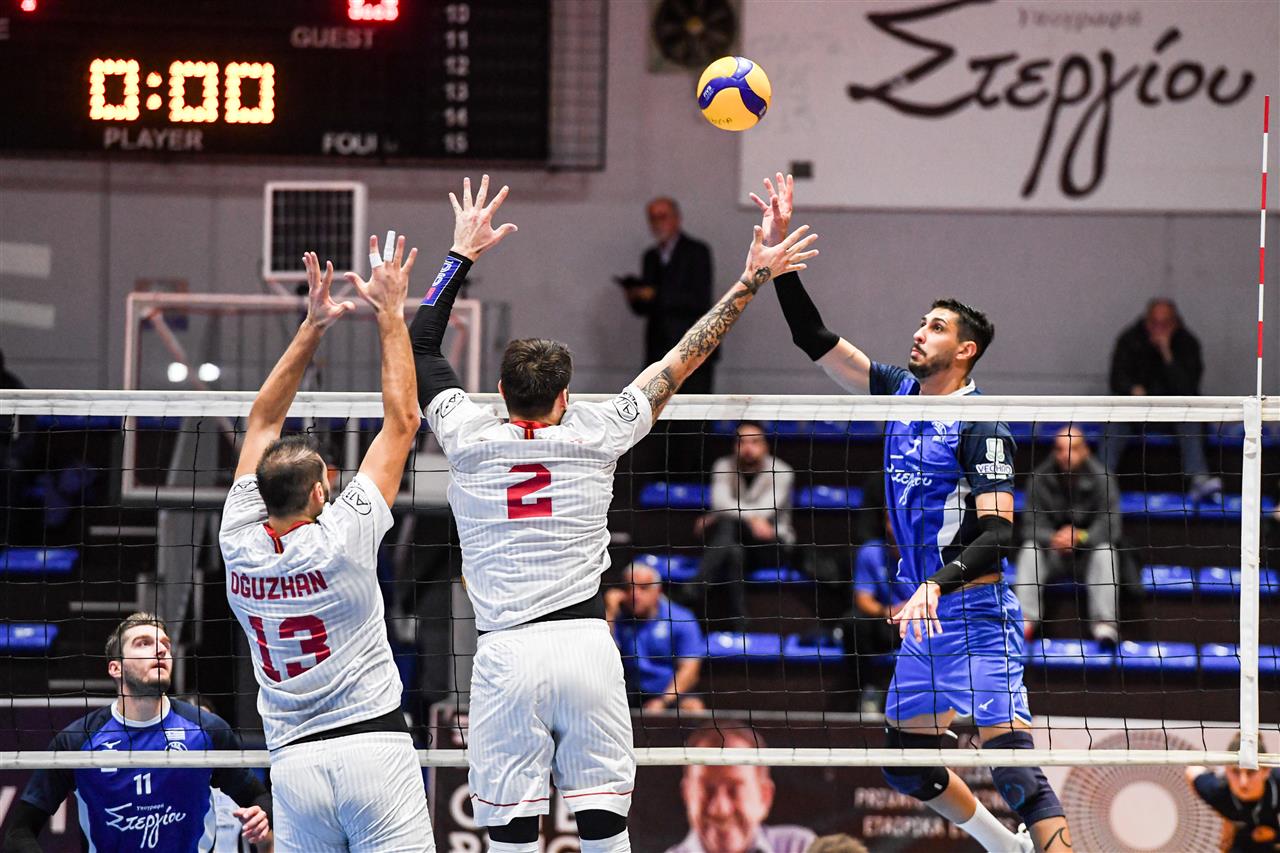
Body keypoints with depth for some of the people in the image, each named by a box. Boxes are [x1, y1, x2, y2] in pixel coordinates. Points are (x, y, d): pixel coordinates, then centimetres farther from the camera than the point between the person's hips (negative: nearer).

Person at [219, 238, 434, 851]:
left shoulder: (239, 545, 4)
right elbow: (402, 422, 1)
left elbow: (262, 423, 16)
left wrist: (312, 327, 18)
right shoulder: (343, 539, -7)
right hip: (374, 747, -4)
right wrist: (390, 313, 7)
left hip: (294, 760, 4)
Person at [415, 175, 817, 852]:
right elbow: (681, 361, 11)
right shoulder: (593, 437, 2)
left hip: (505, 652, -1)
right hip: (587, 646, 1)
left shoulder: (470, 440, 2)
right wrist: (750, 283, 19)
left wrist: (462, 255, 25)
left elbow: (419, 346, 17)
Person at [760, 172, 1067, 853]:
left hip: (977, 617, -8)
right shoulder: (899, 391, 8)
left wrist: (936, 586, -34)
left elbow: (998, 534, -20)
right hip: (922, 620, 8)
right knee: (907, 767, 14)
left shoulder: (980, 428, -13)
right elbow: (814, 339, 9)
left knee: (1013, 768, -17)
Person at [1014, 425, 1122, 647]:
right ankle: (1026, 619, -35)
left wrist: (1081, 537, -33)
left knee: (1105, 550, -31)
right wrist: (1054, 538, -32)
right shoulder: (1041, 478, -9)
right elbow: (1034, 527, -10)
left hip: (1090, 547, -1)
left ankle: (1105, 623, -39)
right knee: (1030, 548, -25)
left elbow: (1110, 528, -15)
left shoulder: (1101, 478, -12)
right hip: (1053, 552, 1)